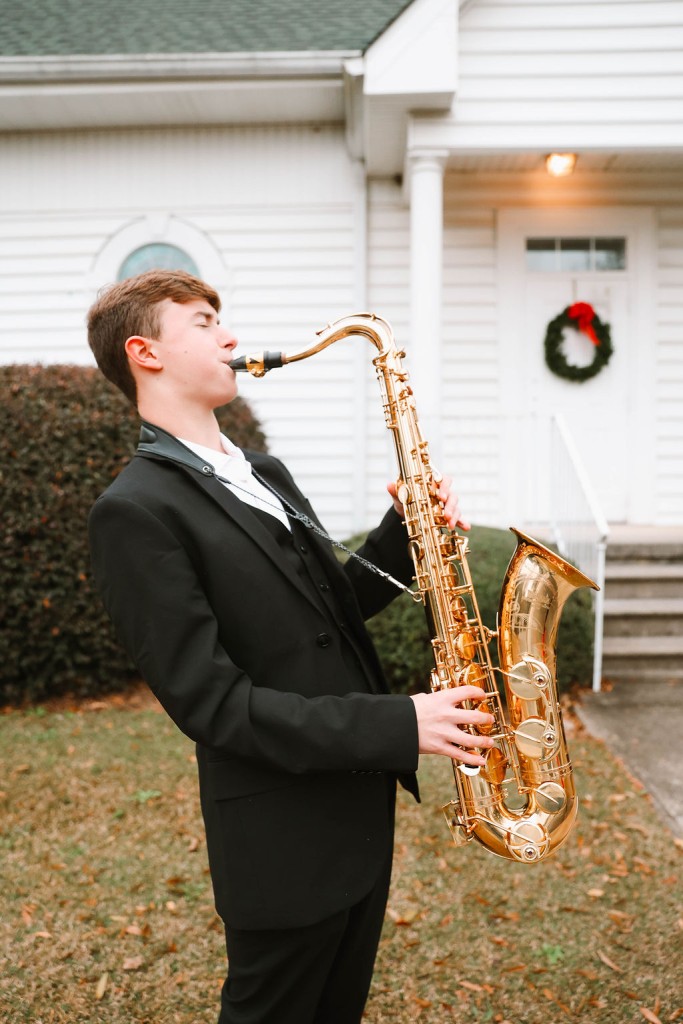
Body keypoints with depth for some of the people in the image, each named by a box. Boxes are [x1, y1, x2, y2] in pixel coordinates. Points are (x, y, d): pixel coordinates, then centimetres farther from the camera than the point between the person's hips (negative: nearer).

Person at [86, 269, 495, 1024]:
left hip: (361, 804, 8)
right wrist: (399, 724, -23)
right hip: (284, 839, -8)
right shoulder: (135, 511, -18)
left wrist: (406, 533, -4)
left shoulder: (263, 474, 10)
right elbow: (209, 701, -22)